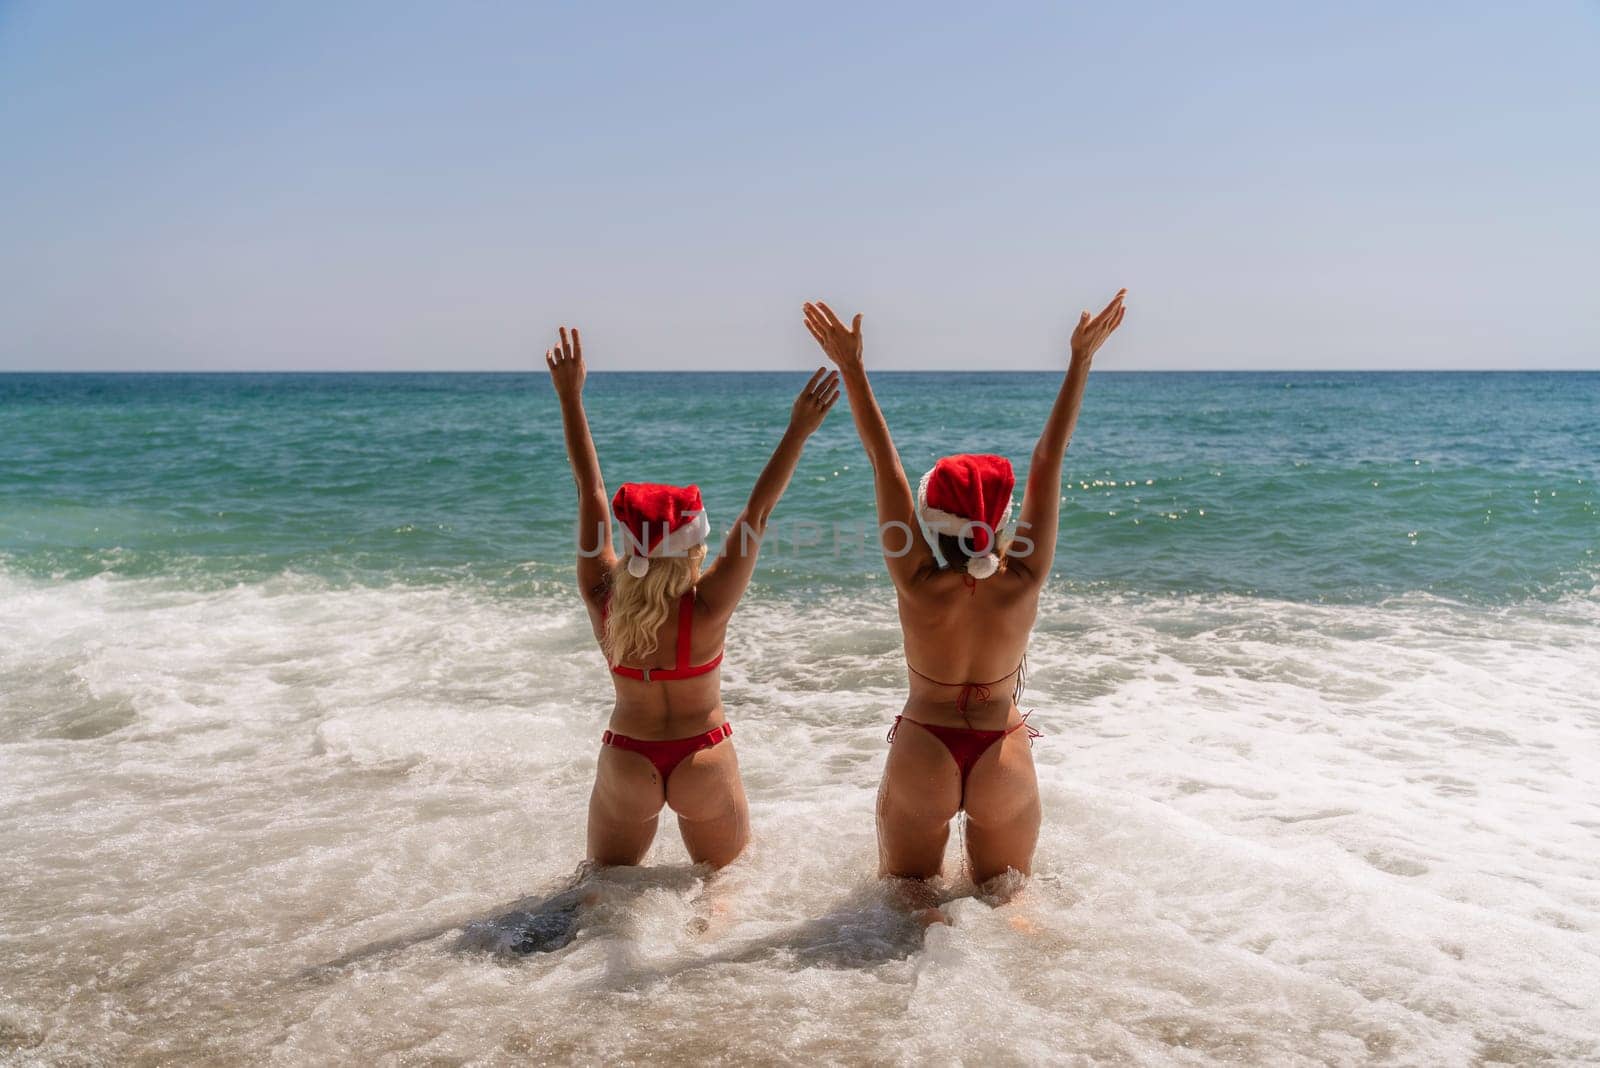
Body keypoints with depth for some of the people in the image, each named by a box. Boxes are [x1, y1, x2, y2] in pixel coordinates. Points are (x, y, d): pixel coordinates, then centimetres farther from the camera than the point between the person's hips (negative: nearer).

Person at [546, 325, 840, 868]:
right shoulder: (706, 608, -24)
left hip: (625, 761, 2)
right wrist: (798, 432, -23)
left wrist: (570, 396, -8)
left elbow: (590, 490, -13)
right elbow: (757, 513, -24)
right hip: (703, 762, -2)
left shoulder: (602, 597, -17)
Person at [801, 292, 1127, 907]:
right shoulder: (1023, 582, -16)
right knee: (1005, 894, 21)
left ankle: (921, 922, -13)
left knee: (904, 891, 19)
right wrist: (1081, 360, -12)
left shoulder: (917, 584, -19)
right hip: (1004, 757, 1)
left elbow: (883, 461, -19)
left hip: (922, 752, -1)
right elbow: (1048, 459, -14)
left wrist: (850, 366, -20)